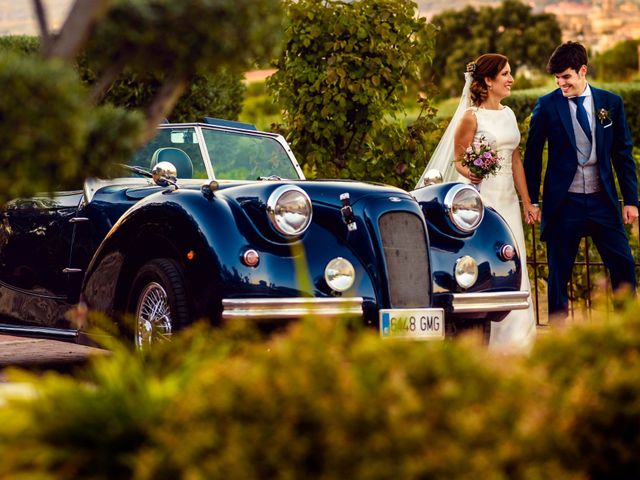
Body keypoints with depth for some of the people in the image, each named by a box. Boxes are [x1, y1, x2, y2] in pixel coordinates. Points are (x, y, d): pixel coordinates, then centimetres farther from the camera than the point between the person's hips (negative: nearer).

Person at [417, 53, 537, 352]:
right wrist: (470, 174, -27)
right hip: (482, 198, -7)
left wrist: (527, 202, 15)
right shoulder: (471, 116, -7)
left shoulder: (509, 114, 13)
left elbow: (515, 160, 16)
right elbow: (458, 161, -5)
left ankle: (513, 336, 13)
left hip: (508, 199, 7)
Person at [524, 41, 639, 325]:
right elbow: (533, 155, 3)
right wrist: (531, 201, 1)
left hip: (603, 200, 2)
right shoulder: (547, 106, -2)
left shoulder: (611, 103, 4)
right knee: (559, 272, 4)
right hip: (564, 202, -2)